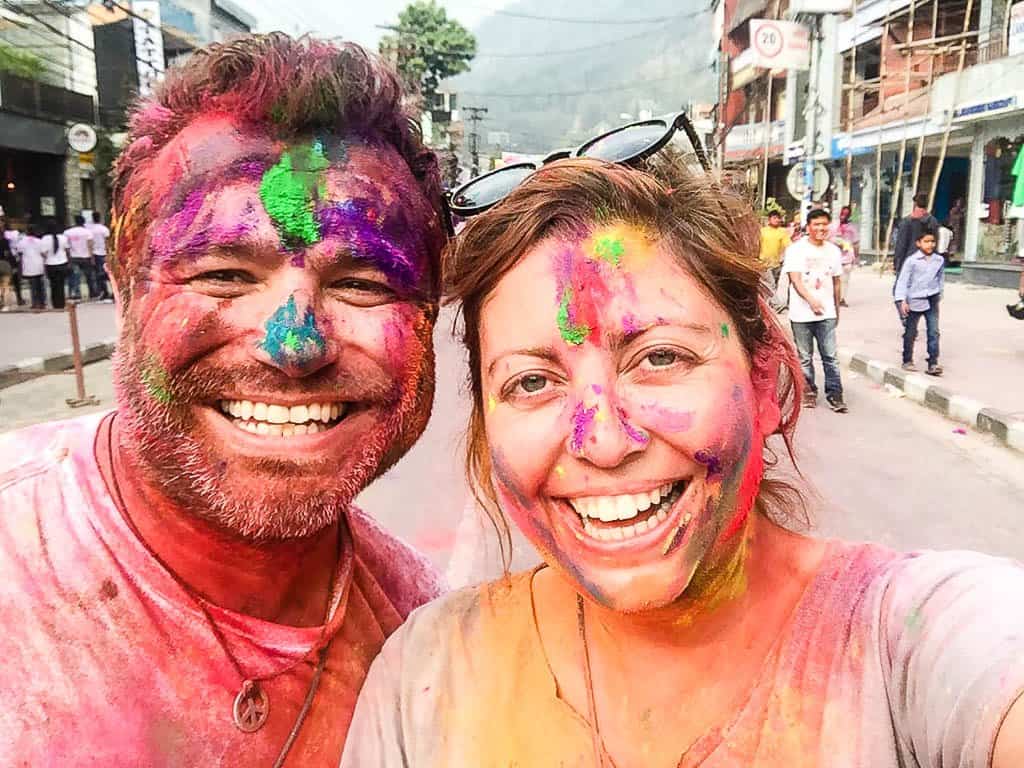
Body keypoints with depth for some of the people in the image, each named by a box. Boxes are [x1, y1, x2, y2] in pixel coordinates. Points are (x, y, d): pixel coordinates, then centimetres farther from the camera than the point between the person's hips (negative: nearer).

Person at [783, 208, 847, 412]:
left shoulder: (833, 251, 10)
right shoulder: (796, 249, -4)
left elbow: (836, 282, 17)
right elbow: (795, 280, -14)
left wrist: (836, 309, 19)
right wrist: (811, 299, -30)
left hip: (827, 314, 3)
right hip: (801, 314, -2)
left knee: (831, 356, -1)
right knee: (805, 357, 7)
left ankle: (834, 394, 4)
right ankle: (809, 391, 21)